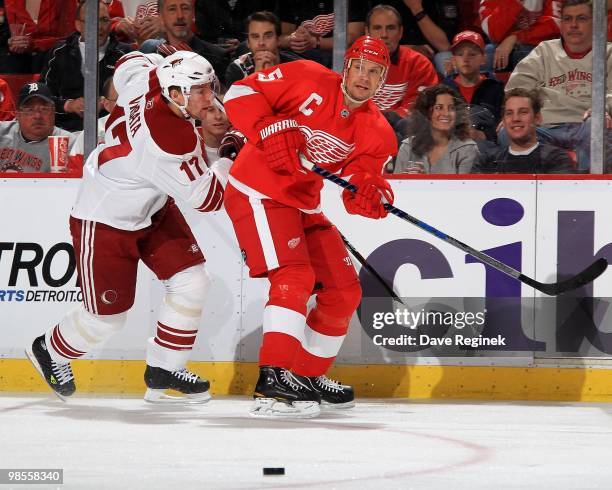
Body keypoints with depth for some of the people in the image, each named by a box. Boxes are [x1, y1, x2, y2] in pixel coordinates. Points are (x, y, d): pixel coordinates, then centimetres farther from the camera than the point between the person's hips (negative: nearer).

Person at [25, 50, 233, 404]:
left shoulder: (147, 78, -17)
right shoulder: (170, 142, -37)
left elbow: (128, 63, 9)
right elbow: (206, 198, -25)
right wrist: (230, 158, -12)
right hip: (104, 220, -9)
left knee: (191, 281, -3)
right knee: (107, 317, 3)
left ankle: (164, 371, 11)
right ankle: (50, 351, 33)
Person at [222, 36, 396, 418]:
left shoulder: (377, 132, 2)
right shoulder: (308, 81, -13)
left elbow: (360, 187, -6)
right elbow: (241, 93, -14)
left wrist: (370, 194, -30)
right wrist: (270, 130, -29)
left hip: (304, 205, 8)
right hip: (257, 193, -8)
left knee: (344, 292, 9)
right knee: (294, 277, -24)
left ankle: (309, 376, 25)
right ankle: (272, 381, -28)